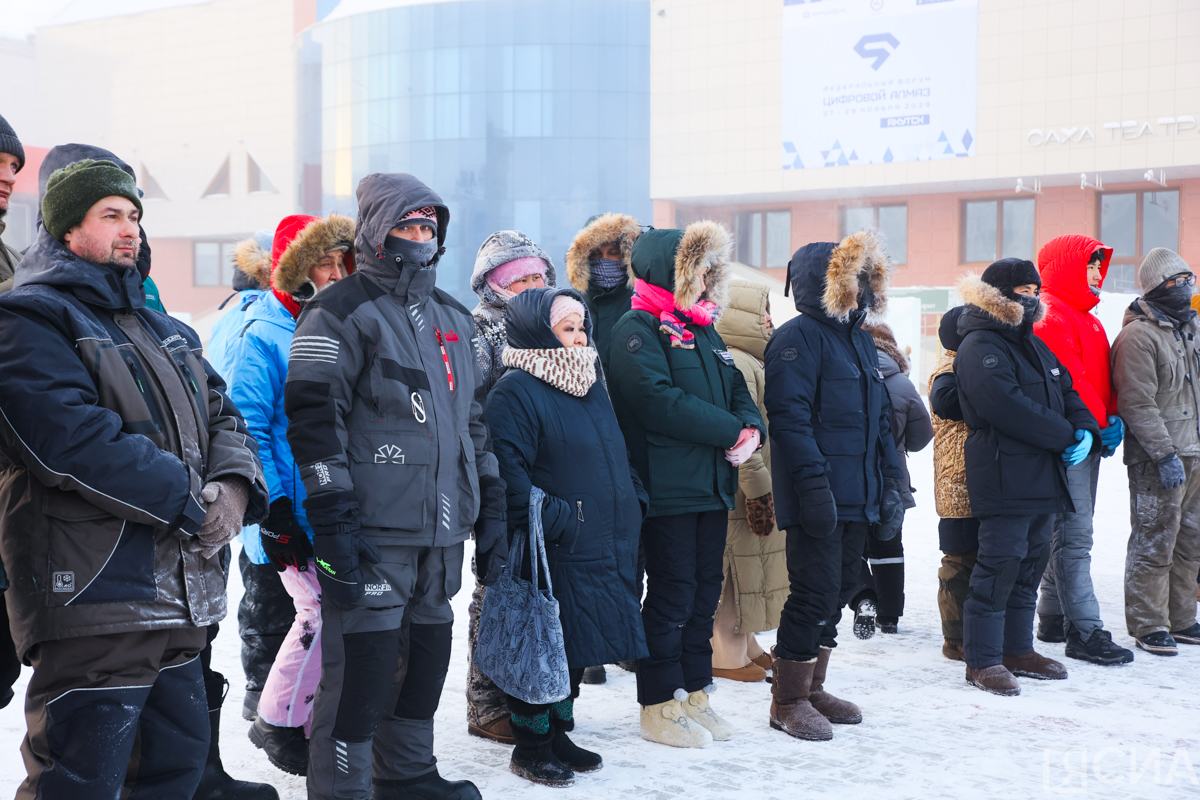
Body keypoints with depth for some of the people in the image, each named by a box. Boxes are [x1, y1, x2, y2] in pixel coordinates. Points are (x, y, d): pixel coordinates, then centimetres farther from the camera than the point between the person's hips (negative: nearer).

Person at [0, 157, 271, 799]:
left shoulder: (163, 331, 22)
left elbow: (221, 415, 16)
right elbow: (73, 441, -19)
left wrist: (234, 486, -7)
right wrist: (192, 504, -17)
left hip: (180, 597, 9)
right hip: (93, 597, -8)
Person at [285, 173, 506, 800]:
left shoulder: (450, 316, 19)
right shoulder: (341, 312, -5)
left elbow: (471, 417, 25)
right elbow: (313, 420, -12)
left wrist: (489, 505, 20)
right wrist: (333, 523, -18)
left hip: (443, 529, 8)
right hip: (374, 532, -8)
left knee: (428, 656, 15)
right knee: (363, 666, -9)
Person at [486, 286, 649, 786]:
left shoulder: (590, 386, 17)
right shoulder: (515, 391, -12)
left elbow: (617, 454, 27)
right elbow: (509, 471, -20)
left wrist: (633, 502, 14)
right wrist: (554, 521, -23)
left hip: (603, 547, 9)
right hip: (554, 553, -9)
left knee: (578, 646, 15)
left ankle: (558, 733, 29)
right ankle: (530, 745, 13)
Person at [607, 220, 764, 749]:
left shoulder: (702, 330, 19)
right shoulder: (636, 330, -9)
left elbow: (737, 390, 17)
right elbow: (661, 401, -21)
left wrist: (751, 429, -6)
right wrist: (731, 431, -16)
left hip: (713, 486, 8)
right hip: (667, 489, -8)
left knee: (705, 590, 12)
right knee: (672, 594, -4)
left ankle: (694, 694, 23)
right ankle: (659, 708, 6)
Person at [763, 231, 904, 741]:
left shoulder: (860, 338, 19)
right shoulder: (798, 338, -10)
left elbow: (879, 417, 24)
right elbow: (789, 416, -19)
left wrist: (890, 482, 18)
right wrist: (813, 482, -24)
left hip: (857, 497, 9)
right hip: (819, 498, -9)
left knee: (840, 588, 14)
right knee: (815, 590, -6)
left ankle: (811, 689, 26)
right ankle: (788, 701, 6)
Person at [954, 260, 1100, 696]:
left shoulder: (1034, 345, 19)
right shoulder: (980, 348, -12)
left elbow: (1066, 391, 20)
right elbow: (1009, 408, -22)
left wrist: (1086, 430, -1)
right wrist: (1065, 436, -16)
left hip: (1043, 479, 10)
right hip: (1004, 480, -9)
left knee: (1030, 563, 15)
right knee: (999, 566, -8)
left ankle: (1017, 649, 26)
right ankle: (982, 660, 0)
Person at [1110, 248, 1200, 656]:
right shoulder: (1138, 335, -12)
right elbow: (1137, 403, -17)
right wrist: (1164, 454, -20)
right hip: (1156, 459, -9)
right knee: (1153, 544, -5)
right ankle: (1149, 626, 3)